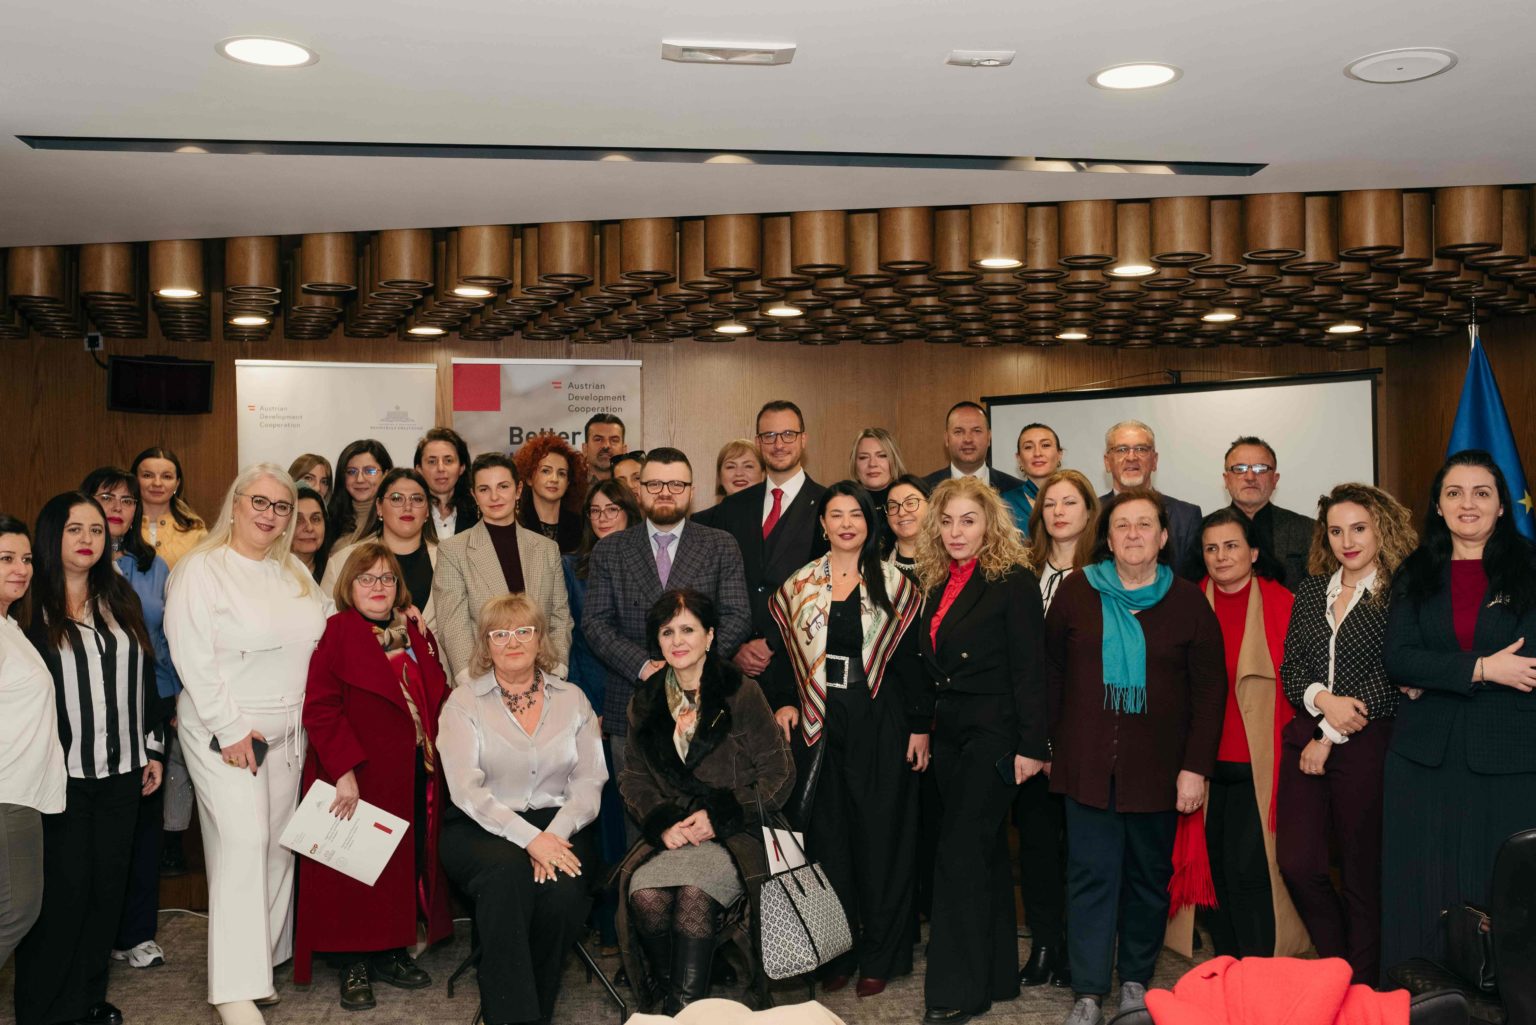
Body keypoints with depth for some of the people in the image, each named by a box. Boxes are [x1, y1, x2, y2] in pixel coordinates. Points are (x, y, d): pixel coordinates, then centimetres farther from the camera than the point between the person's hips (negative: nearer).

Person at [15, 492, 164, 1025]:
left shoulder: (122, 601, 12)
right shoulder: (31, 605, -6)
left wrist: (153, 748, 14)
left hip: (121, 771, 5)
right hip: (61, 774, -5)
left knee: (107, 885, 9)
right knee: (62, 889, -1)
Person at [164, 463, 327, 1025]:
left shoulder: (295, 574, 13)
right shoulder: (200, 570, -7)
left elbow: (320, 642, 15)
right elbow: (193, 658, -13)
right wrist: (229, 728, -16)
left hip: (288, 730, 6)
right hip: (225, 731, -6)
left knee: (279, 842, 7)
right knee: (242, 841, -11)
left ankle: (265, 955, 18)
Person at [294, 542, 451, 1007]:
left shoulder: (418, 634, 11)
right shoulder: (337, 633, -8)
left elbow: (438, 699, 17)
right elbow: (319, 708, -15)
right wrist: (344, 770, -21)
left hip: (414, 775, 6)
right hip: (357, 777, -6)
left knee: (408, 862, 10)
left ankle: (392, 952, 25)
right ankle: (354, 966, 15)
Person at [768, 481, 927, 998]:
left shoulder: (894, 583, 1)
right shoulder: (799, 585, 6)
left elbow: (912, 658, -1)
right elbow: (781, 648, 10)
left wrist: (920, 726, -4)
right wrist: (783, 703, -3)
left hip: (880, 721, -2)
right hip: (818, 722, 2)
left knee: (880, 832, 3)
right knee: (826, 834, 6)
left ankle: (880, 955, 14)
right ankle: (835, 953, 17)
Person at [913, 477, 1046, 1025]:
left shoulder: (1013, 581, -10)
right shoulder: (936, 583, 11)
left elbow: (1028, 669, -13)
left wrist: (1030, 746, -15)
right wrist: (923, 729, 12)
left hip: (994, 732, -7)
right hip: (950, 732, 7)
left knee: (960, 854, -8)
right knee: (986, 854, 14)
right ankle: (997, 974, 24)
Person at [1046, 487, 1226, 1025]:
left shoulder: (1188, 602, 1)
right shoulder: (1075, 593, 3)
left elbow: (1209, 690, 1)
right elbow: (1051, 673, 8)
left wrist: (1196, 766, -5)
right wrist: (1046, 745, 4)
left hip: (1159, 768, 0)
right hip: (1088, 764, 0)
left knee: (1149, 876, 10)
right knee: (1092, 874, 0)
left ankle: (1136, 981, 26)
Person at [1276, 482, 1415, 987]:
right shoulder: (1310, 591, 13)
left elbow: (1391, 680, -9)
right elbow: (1290, 670, 10)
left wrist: (1331, 737, -8)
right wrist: (1322, 699, -10)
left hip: (1367, 743, -4)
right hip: (1306, 738, 5)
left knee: (1362, 872, 2)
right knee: (1297, 863, -2)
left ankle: (1360, 987, 17)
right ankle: (1336, 966, 20)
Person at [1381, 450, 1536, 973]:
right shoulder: (1416, 575, 10)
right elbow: (1398, 659, -2)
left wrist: (1436, 676, -8)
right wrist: (1483, 668, -12)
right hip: (1426, 756, 2)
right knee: (1424, 887, 4)